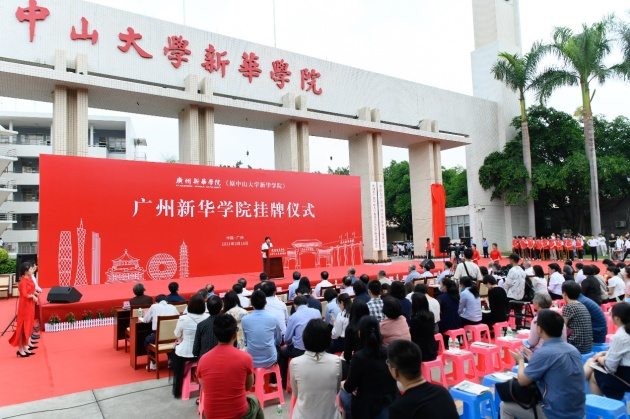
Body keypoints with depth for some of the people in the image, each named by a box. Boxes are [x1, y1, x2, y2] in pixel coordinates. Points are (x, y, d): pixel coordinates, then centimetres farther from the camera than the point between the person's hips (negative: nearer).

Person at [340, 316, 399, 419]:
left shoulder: (359, 356, -18)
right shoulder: (389, 352, -3)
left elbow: (349, 388, -7)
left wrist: (343, 385, 14)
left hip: (369, 407, -5)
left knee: (343, 393, 19)